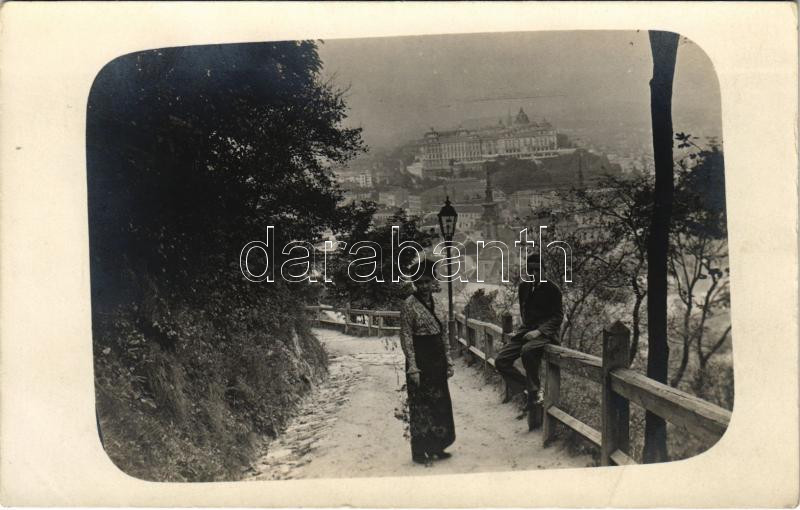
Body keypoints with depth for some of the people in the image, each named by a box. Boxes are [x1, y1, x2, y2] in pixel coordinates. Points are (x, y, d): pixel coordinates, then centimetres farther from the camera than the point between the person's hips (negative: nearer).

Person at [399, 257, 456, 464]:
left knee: (440, 404, 13)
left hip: (437, 362, 7)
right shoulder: (410, 304, -12)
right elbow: (406, 337, -14)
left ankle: (436, 447, 27)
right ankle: (419, 452, 15)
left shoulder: (436, 302, 9)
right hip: (420, 362, -7)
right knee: (420, 407, 2)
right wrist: (413, 367, -18)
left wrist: (448, 360, 11)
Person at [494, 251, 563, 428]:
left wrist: (539, 331, -21)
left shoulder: (552, 289, -5)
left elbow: (558, 316, -8)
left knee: (528, 350, -39)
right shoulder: (523, 287, 11)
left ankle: (534, 393, -18)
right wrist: (524, 329, 10)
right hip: (526, 330, 6)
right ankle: (532, 388, 0)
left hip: (545, 332, -6)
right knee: (500, 360, -12)